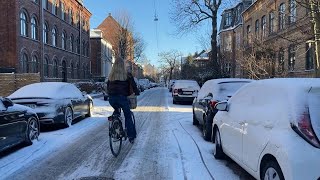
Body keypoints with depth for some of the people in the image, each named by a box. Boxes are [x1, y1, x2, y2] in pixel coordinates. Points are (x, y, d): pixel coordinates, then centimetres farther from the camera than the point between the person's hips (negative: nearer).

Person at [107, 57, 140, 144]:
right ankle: (131, 136, 9)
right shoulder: (127, 75, -1)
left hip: (112, 98, 4)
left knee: (116, 110, 32)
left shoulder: (111, 75, 12)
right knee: (128, 116, 8)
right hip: (122, 97, -4)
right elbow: (133, 85, -1)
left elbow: (107, 87, 21)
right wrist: (137, 93, 16)